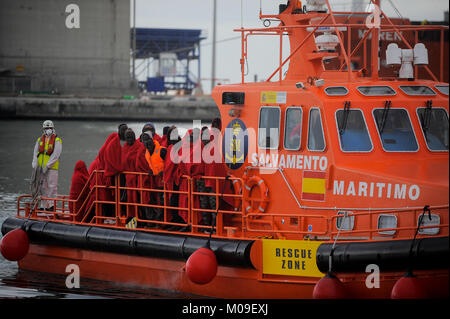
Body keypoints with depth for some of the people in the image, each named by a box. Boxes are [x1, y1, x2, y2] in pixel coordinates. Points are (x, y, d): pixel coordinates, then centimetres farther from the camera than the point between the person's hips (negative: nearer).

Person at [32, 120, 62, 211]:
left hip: (52, 168, -5)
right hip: (40, 168, 5)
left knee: (52, 187, -10)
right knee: (43, 187, 6)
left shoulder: (57, 141, -2)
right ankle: (45, 206, 11)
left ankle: (51, 206, -12)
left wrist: (47, 166, -17)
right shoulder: (40, 140, 12)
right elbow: (35, 153, 7)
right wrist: (35, 165, -6)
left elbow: (55, 155, -11)